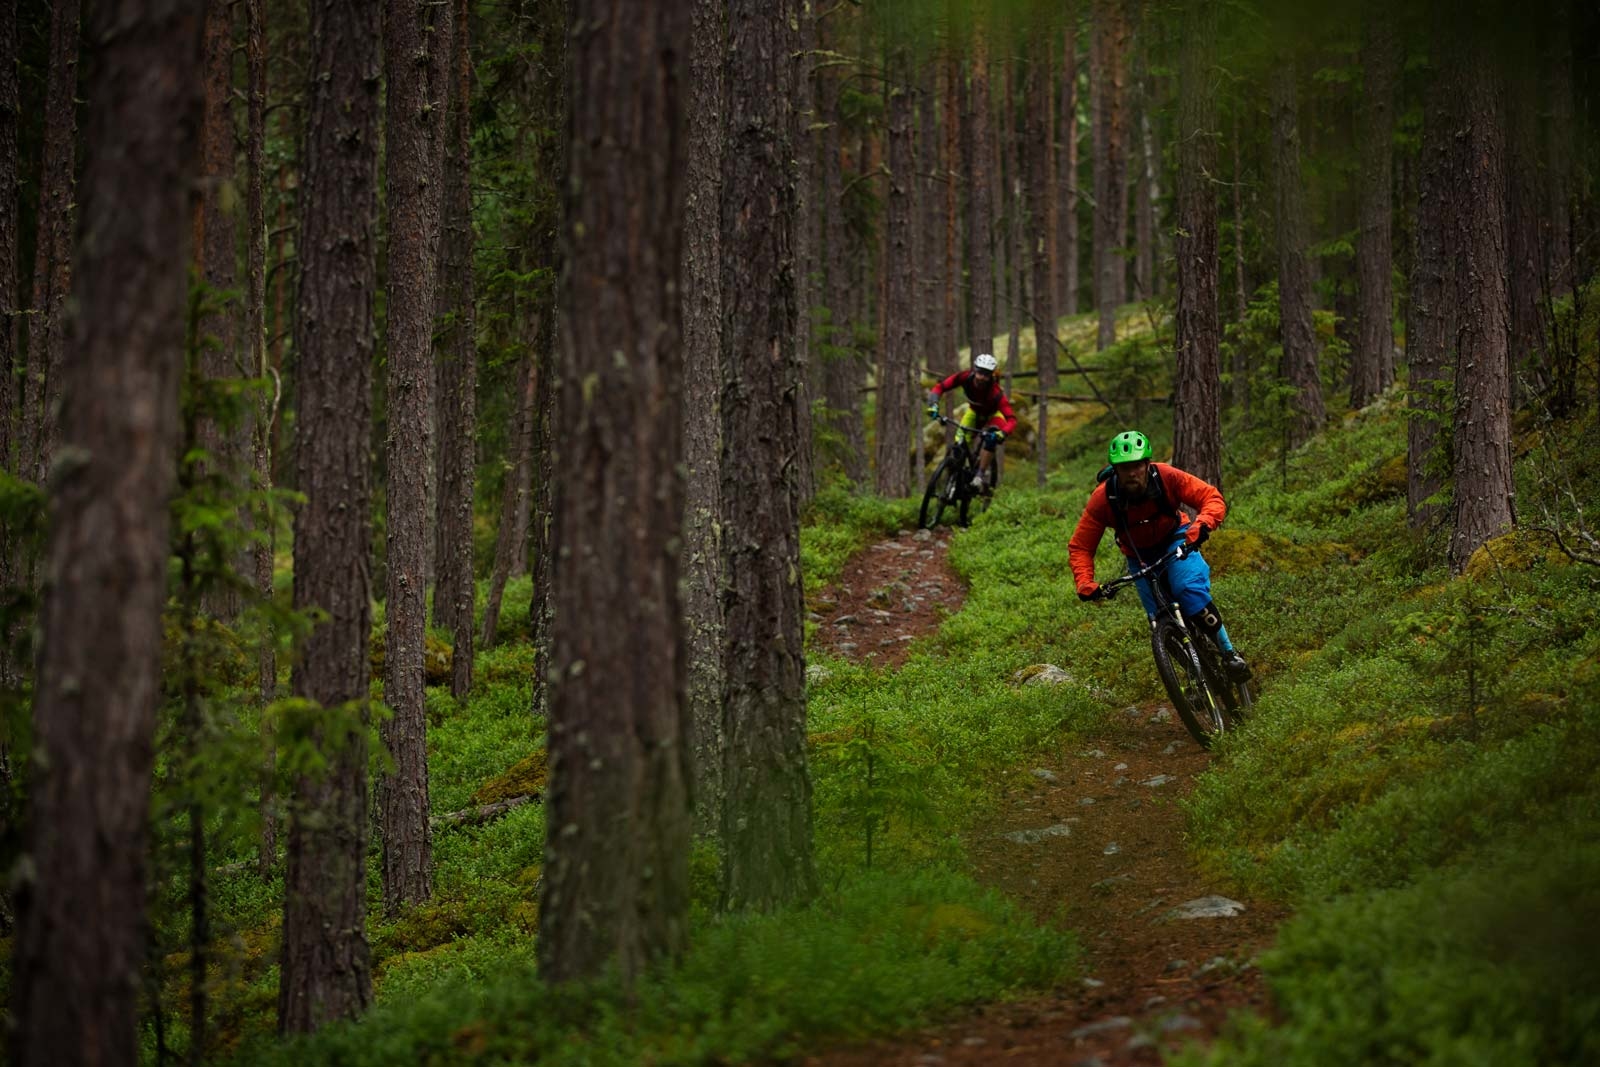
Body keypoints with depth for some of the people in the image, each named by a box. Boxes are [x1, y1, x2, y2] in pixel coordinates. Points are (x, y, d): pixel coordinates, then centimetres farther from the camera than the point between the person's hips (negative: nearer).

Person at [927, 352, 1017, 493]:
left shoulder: (995, 393, -40)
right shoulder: (965, 378, -33)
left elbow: (1012, 419, -44)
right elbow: (939, 388, -28)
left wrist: (1002, 433, -64)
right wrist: (933, 405, -45)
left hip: (993, 414, -3)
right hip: (974, 411, 3)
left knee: (990, 439, -31)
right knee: (959, 443, -14)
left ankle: (981, 476, -21)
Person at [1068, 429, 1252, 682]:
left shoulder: (1166, 477, -29)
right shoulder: (1103, 498, -27)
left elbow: (1212, 498, -25)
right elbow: (1079, 547, -19)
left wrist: (1202, 524, -47)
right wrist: (1085, 584, -36)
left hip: (1175, 540, -1)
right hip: (1139, 555, 2)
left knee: (1190, 589, -28)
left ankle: (1229, 652, -16)